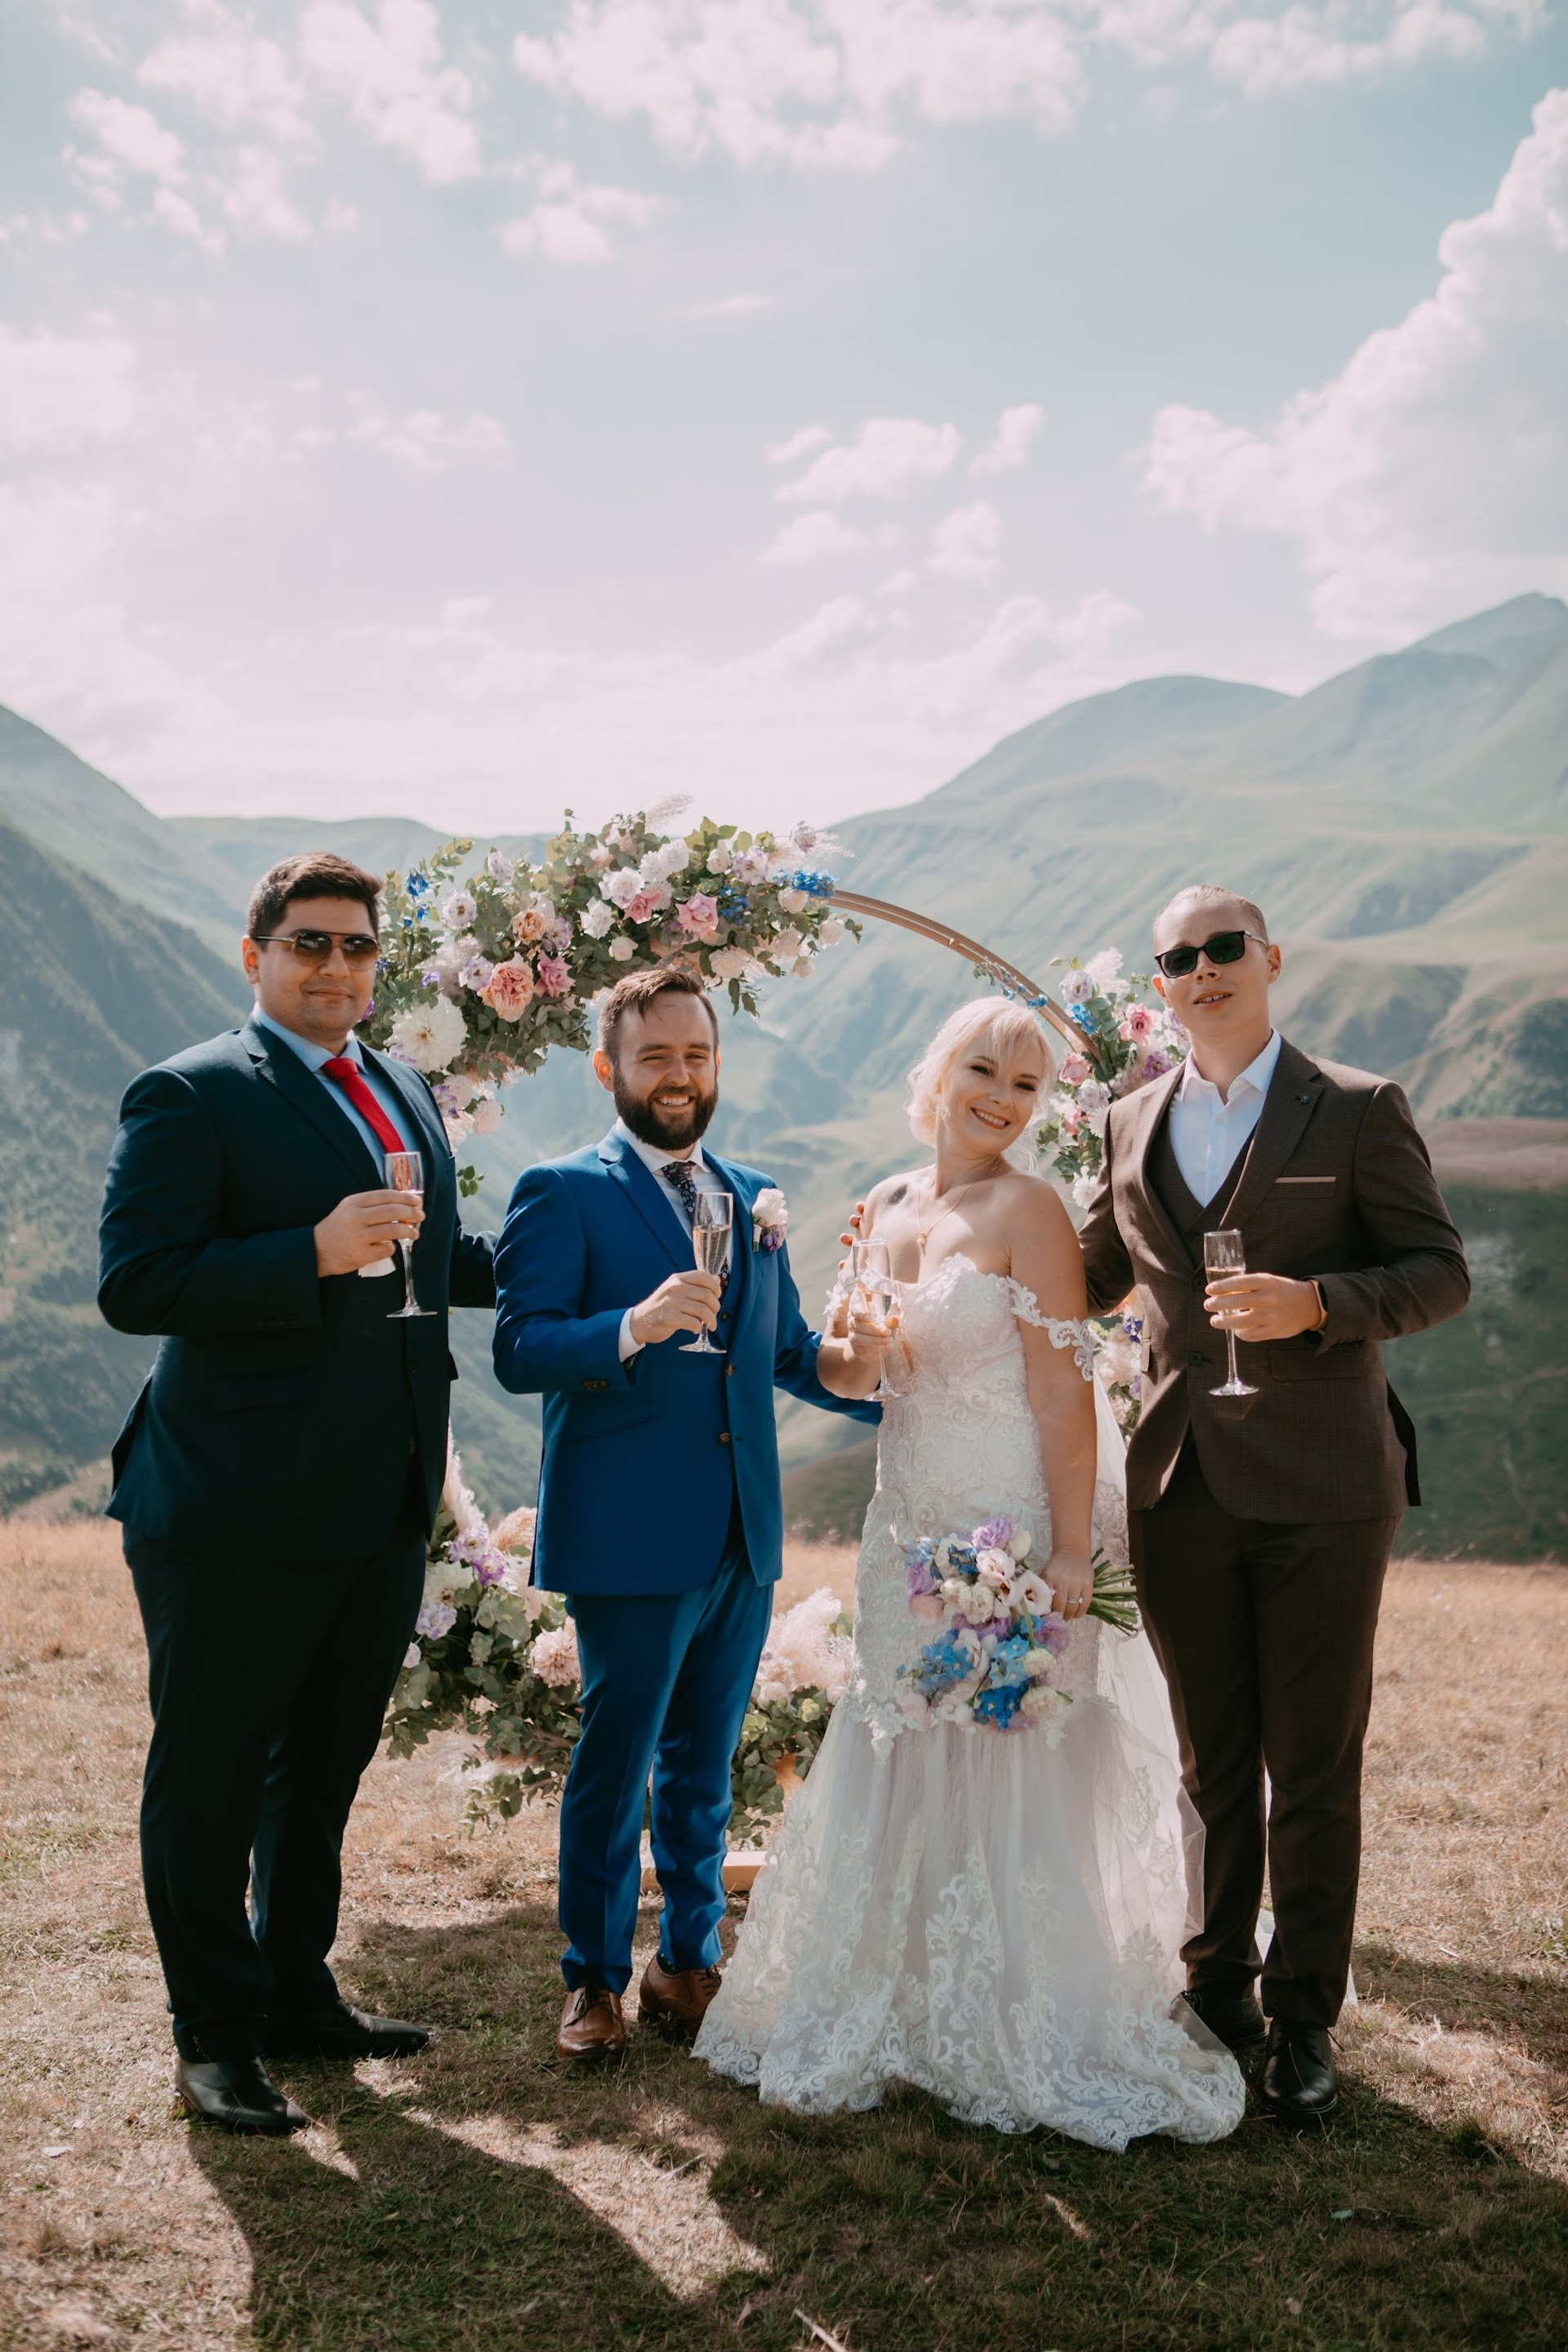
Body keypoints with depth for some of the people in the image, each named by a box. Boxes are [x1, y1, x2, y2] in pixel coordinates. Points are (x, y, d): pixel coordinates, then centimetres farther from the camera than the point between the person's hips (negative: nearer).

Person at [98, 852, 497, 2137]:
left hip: (383, 1508, 8)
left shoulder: (408, 1092, 13)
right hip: (240, 1513, -7)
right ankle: (216, 2035, 24)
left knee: (325, 1764, 21)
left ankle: (298, 1989, 39)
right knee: (209, 1782, 8)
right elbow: (133, 1283, -20)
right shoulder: (188, 1095, -11)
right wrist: (314, 1255, -28)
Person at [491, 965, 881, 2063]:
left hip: (744, 1536, 6)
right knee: (615, 1765, 4)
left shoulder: (757, 1198, 14)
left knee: (704, 1767, 17)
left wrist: (835, 1367, -5)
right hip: (629, 1539, -6)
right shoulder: (562, 1193, -5)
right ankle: (595, 1979, 22)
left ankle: (690, 1962, 31)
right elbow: (518, 1350, -14)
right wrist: (632, 1326, -30)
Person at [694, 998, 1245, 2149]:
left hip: (1013, 1534, -6)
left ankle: (1043, 2044, 17)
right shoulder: (887, 1206, 9)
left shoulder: (1027, 1210, -11)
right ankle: (905, 2019, 29)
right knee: (896, 1777, 12)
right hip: (911, 1532, 7)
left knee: (1013, 1779, 1)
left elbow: (1064, 1393, -16)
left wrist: (1068, 1556, -20)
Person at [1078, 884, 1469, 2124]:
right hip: (1183, 1486, 4)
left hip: (1321, 1486, -3)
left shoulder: (1359, 1110, -4)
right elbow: (1092, 1276, 21)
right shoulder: (1134, 1124, 10)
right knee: (1210, 1762, 13)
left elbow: (1440, 1271, -6)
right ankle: (1219, 1990, 29)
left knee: (1314, 1770, 6)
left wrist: (1318, 1304, -22)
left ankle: (1304, 2020, 21)